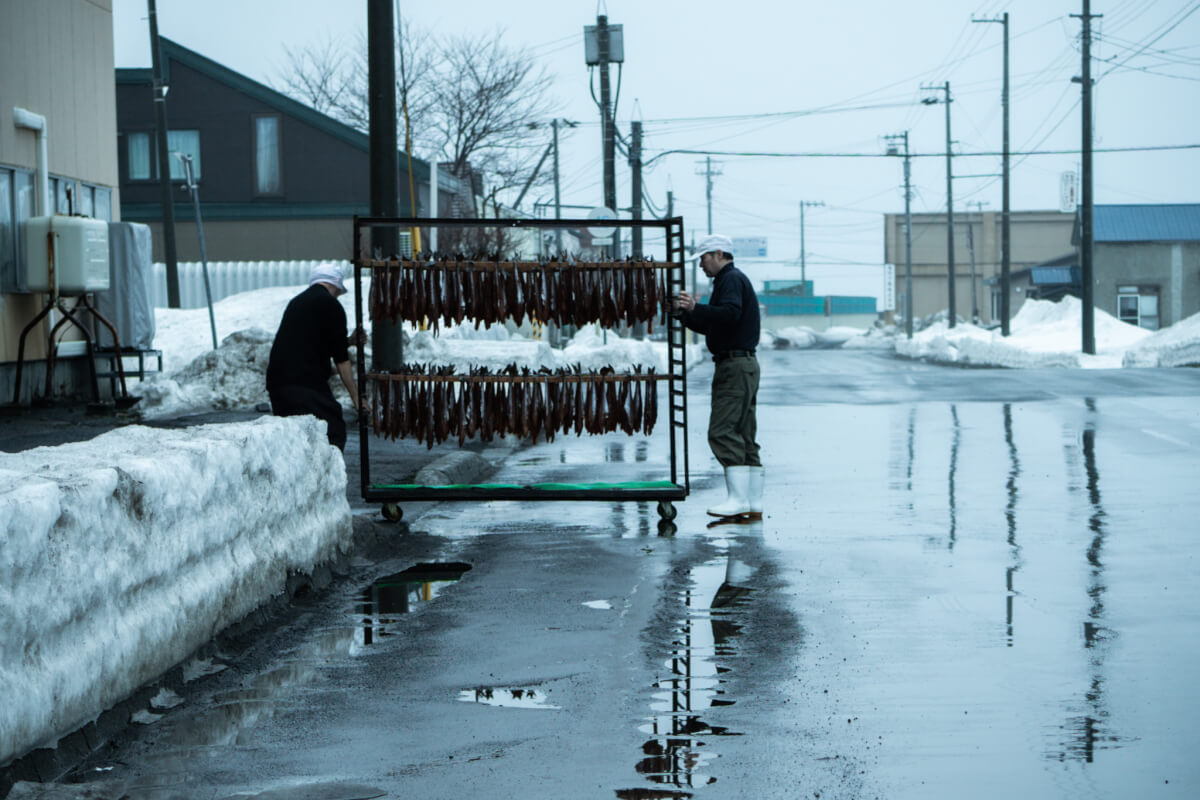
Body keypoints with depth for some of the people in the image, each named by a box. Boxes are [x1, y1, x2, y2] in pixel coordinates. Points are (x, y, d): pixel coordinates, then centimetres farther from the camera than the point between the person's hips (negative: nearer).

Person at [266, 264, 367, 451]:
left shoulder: (296, 302, 22)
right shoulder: (331, 305, -1)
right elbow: (340, 358, -3)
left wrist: (348, 341, 32)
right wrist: (355, 394, 2)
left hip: (276, 381, 8)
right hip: (307, 385, -8)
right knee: (333, 433, -7)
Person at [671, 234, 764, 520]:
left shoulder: (732, 279, -9)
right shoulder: (731, 280, 24)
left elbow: (730, 313, -27)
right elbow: (709, 325, 27)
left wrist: (696, 308, -29)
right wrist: (683, 313, 16)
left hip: (735, 365, -11)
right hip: (743, 365, 11)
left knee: (722, 432, -13)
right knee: (744, 436, 8)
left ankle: (738, 498, -17)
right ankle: (754, 504, 8)